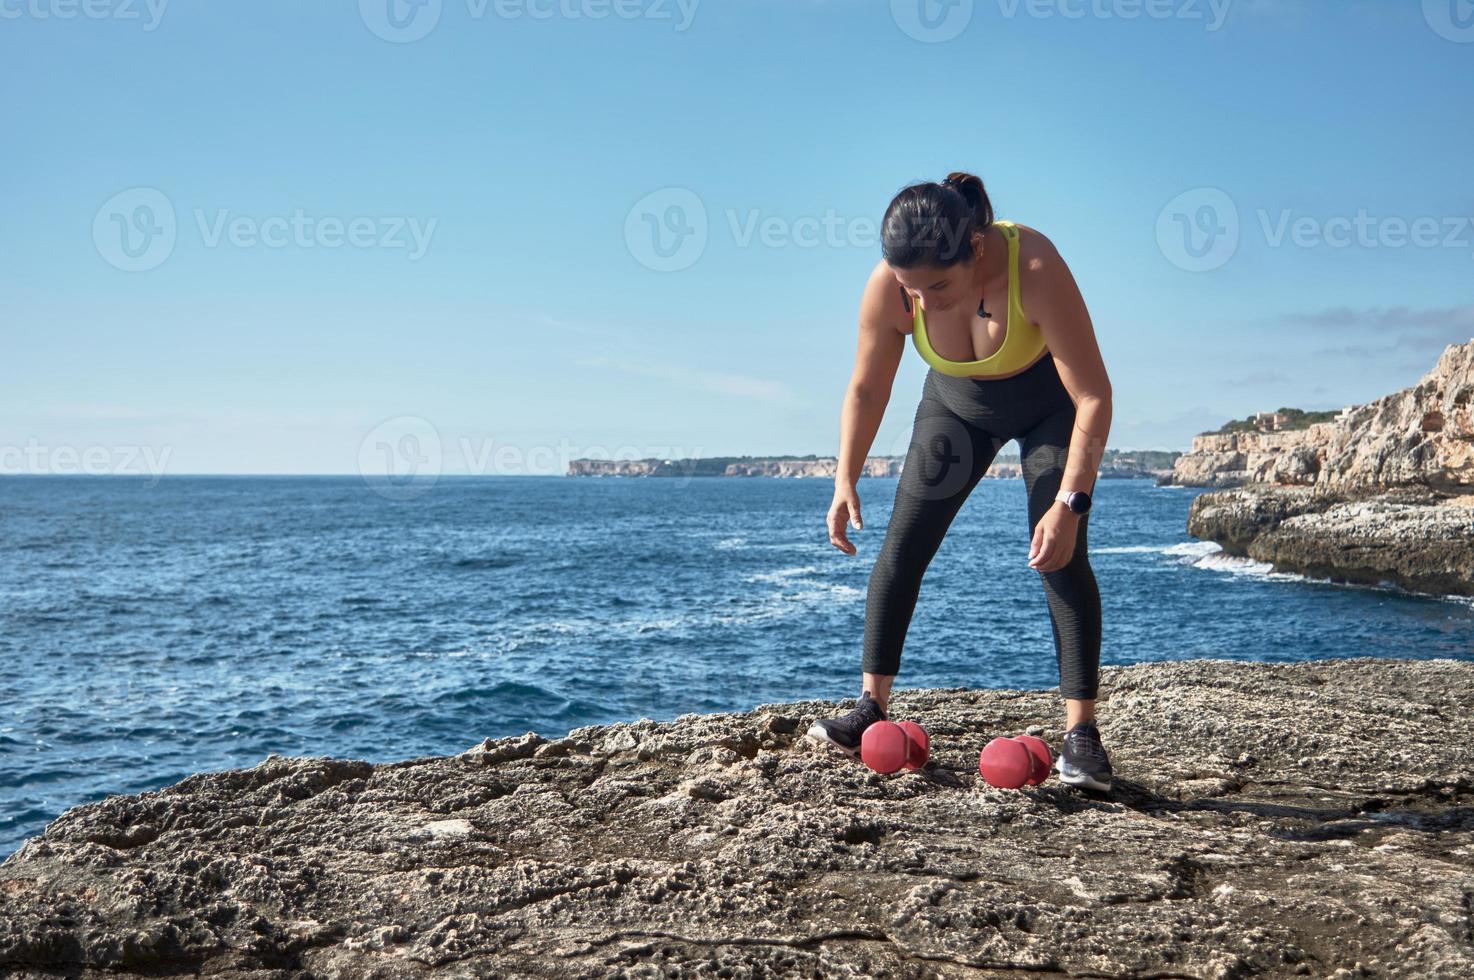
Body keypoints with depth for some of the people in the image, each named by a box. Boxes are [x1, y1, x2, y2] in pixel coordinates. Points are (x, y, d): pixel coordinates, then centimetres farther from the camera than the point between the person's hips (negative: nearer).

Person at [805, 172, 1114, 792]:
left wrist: (1069, 503, -39)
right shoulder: (888, 287, -30)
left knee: (1061, 556, -14)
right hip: (957, 399, 3)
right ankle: (872, 709, 7)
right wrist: (845, 481, -18)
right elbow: (866, 390, -12)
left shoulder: (1035, 269, -40)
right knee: (902, 544, -3)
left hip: (1048, 402, -3)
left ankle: (1081, 731, -7)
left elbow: (1094, 397, -34)